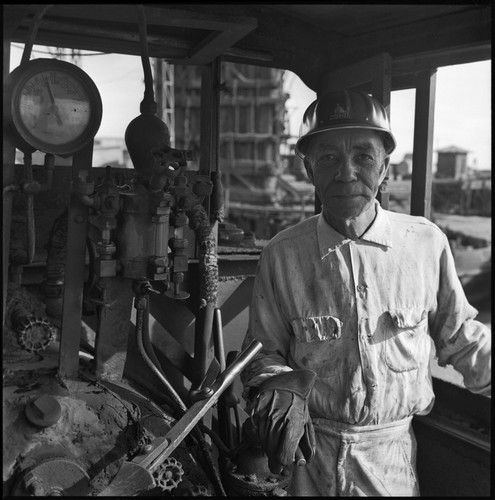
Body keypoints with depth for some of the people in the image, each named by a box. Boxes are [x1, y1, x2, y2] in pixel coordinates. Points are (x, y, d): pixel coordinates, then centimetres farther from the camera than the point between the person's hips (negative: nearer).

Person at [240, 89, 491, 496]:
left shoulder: (426, 243, -12)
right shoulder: (281, 255, -12)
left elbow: (460, 337, 2)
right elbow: (264, 351, -3)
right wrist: (277, 386, -21)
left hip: (393, 458, 1)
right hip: (307, 453, 0)